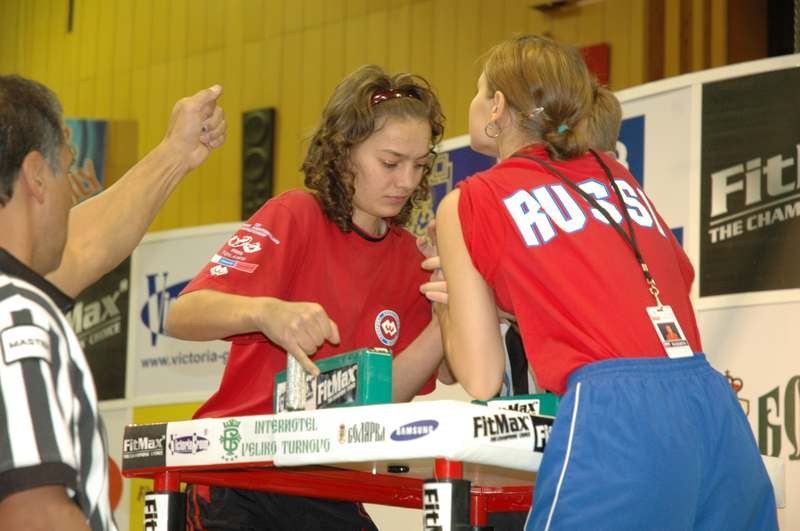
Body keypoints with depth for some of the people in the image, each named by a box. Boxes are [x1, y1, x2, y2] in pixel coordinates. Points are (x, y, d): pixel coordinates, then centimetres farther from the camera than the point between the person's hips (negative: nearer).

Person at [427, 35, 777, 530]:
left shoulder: (467, 203, 9)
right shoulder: (617, 176, 23)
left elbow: (482, 381, 7)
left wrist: (447, 302, 27)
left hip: (615, 420, -5)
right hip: (715, 408, 5)